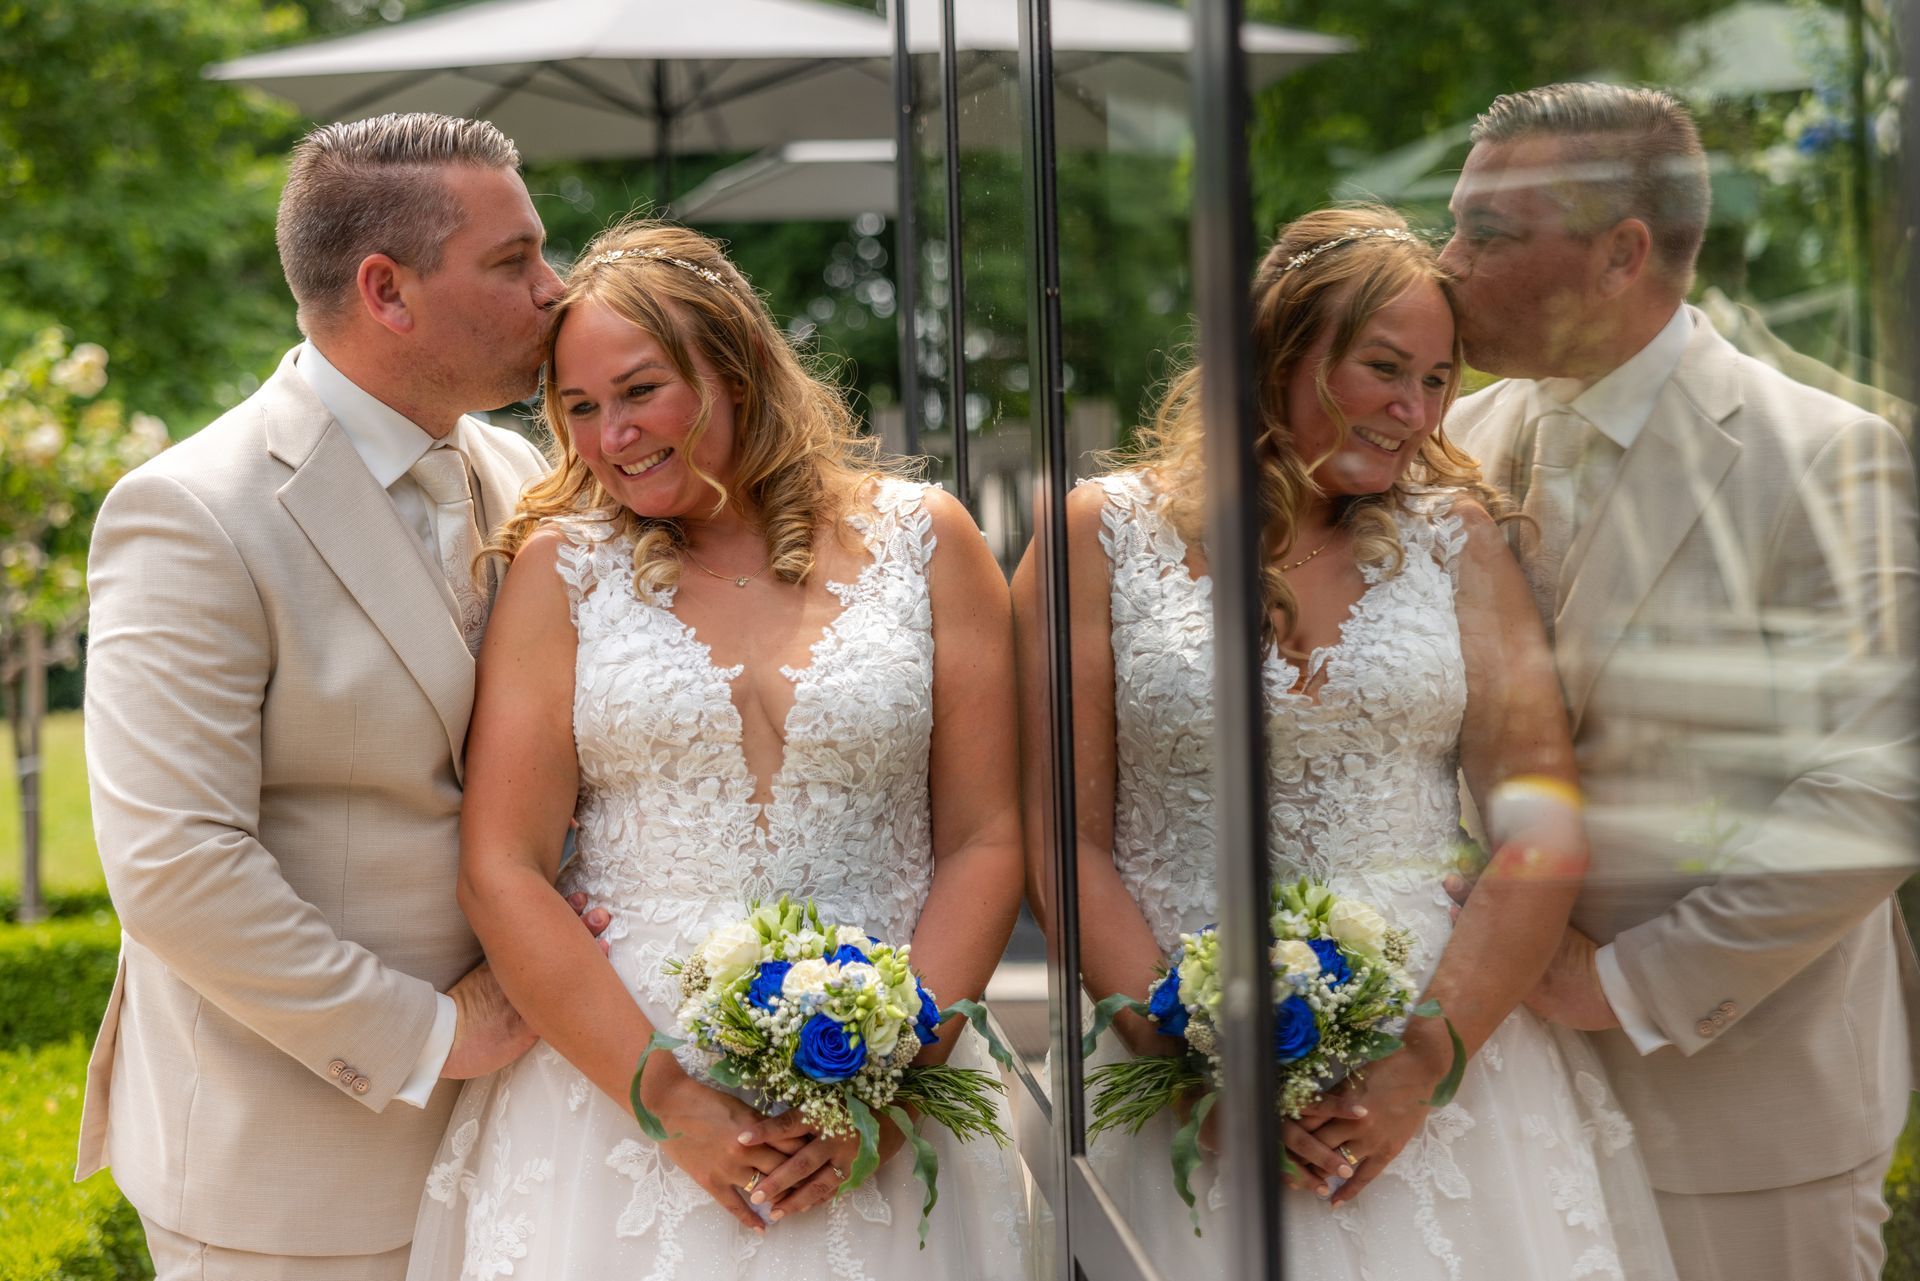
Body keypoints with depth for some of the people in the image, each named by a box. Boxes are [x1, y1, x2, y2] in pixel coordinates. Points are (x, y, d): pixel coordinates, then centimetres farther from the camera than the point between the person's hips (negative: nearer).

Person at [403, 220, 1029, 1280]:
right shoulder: (561, 566, 2)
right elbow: (501, 871, -4)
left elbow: (983, 843, 1)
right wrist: (669, 1099, -11)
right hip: (609, 1092, 0)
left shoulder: (919, 540, 3)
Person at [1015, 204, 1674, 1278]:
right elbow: (1068, 837, -3)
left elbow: (1544, 830, -1)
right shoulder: (1105, 534, 1)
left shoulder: (1456, 533, 6)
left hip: (1450, 1064, 2)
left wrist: (1425, 1062, -12)